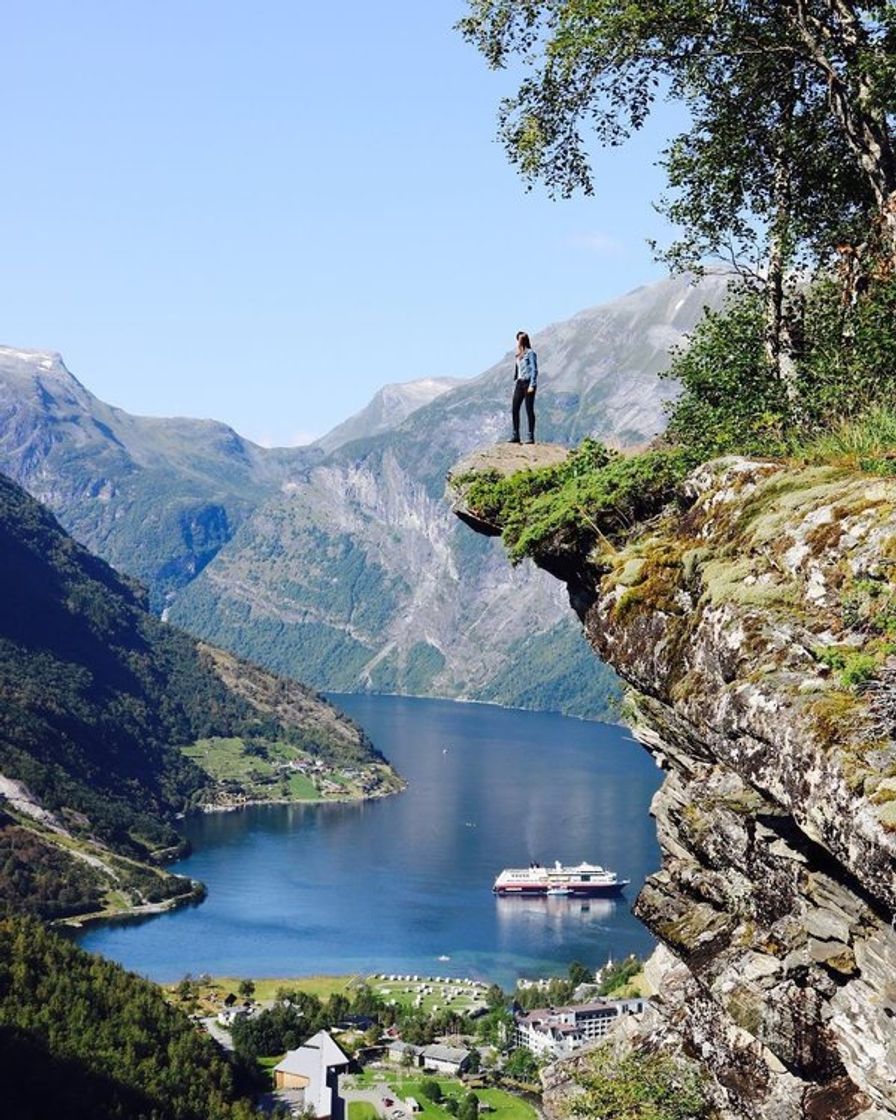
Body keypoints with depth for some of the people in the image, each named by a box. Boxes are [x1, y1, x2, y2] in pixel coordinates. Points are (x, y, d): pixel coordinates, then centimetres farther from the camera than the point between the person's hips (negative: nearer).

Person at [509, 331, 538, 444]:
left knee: (529, 410, -5)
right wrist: (515, 383, 15)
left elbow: (534, 370, -10)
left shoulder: (530, 353, -7)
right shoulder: (519, 355, 16)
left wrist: (532, 385, -15)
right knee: (514, 409, 2)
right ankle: (516, 435, 5)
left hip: (528, 383, -8)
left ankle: (531, 436, -2)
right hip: (519, 383, 8)